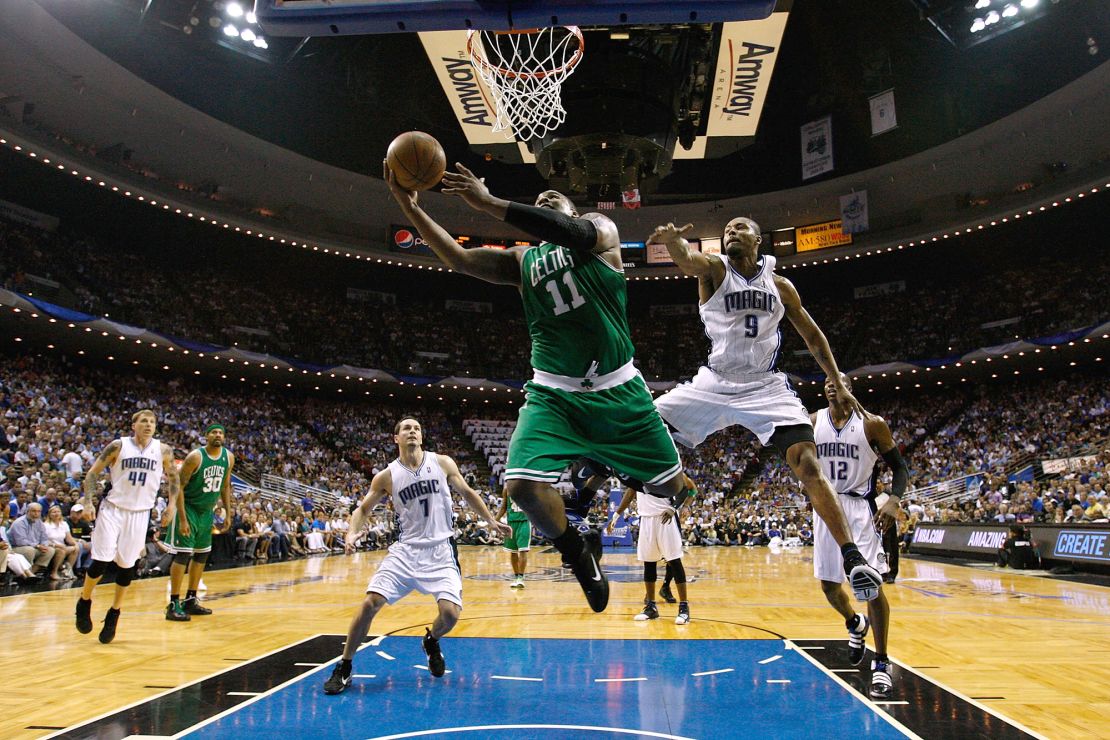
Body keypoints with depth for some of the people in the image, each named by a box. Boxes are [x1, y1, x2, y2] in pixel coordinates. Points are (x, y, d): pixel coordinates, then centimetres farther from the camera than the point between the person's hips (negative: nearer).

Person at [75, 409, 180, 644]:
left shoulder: (163, 450, -1)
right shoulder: (119, 446, -5)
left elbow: (172, 479, 10)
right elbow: (93, 472, 0)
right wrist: (88, 502, -11)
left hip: (139, 513, 1)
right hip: (112, 509, -1)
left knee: (127, 565, 4)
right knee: (101, 561, -5)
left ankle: (114, 613, 21)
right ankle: (84, 603, 21)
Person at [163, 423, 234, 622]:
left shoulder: (229, 458, -2)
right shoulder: (195, 457, -20)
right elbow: (179, 486, -19)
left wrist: (228, 514, 8)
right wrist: (182, 519, -23)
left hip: (207, 510, 7)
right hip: (188, 508, -7)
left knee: (202, 555, 11)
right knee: (183, 554, -9)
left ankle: (190, 600, 22)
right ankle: (174, 605, -3)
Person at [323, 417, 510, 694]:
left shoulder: (443, 463, 0)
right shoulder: (387, 477, 0)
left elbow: (468, 493, 12)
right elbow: (363, 508, 10)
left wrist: (492, 521, 10)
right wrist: (353, 533, -10)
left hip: (441, 549, 0)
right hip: (407, 549, 0)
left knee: (450, 612, -14)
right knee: (370, 603, -13)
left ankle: (431, 642, 24)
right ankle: (344, 667, 9)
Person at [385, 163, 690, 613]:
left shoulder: (600, 227, 4)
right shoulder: (522, 260, 14)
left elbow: (575, 234, -21)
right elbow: (458, 259, 2)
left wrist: (489, 203, -24)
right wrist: (409, 207, -9)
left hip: (618, 389, -1)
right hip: (553, 392, 2)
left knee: (671, 484, 4)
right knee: (522, 483, -20)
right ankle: (578, 553, 9)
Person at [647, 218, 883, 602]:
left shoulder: (780, 285, 6)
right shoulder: (713, 269, -2)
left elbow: (813, 335, 17)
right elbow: (686, 258, -27)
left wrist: (839, 384, 12)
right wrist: (672, 239, -51)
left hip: (766, 387, 1)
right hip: (713, 384, 0)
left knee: (808, 466, -14)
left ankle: (852, 557, -6)